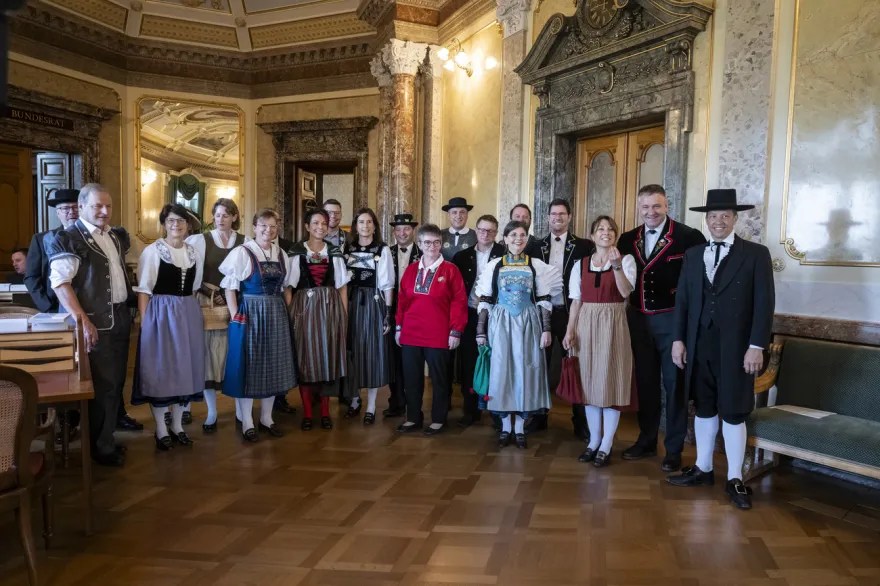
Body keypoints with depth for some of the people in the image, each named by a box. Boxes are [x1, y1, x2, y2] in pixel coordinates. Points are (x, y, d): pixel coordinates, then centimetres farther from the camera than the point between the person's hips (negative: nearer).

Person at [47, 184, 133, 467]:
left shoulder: (118, 236, 13)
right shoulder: (68, 238, -10)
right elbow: (59, 282, -16)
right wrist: (82, 319, -22)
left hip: (120, 318, 7)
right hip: (95, 322, -7)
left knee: (116, 382, 14)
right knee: (103, 385, -1)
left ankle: (108, 436, 28)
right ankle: (101, 447, 14)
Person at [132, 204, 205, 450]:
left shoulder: (194, 253, 9)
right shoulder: (152, 251, -6)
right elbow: (144, 290, -7)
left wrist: (190, 314, 12)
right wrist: (144, 321, -13)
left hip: (188, 315, 5)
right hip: (160, 314, -5)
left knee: (185, 367, 9)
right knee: (160, 369, 0)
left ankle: (177, 426, 22)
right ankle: (161, 430, 11)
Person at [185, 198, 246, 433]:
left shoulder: (244, 242, 3)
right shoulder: (201, 240, 2)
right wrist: (213, 293, -7)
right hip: (208, 304, -1)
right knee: (209, 356, 0)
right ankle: (212, 412, 10)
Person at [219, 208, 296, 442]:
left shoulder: (281, 254, 8)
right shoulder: (242, 252, -8)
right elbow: (230, 287, -9)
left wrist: (287, 311, 4)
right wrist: (235, 317, -14)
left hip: (276, 315, 5)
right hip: (250, 314, -5)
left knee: (273, 365, 10)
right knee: (248, 365, 2)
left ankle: (266, 417, 25)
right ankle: (247, 423, 14)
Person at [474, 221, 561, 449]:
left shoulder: (537, 265, 4)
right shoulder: (495, 265, 4)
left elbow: (544, 301, 4)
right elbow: (485, 301, 4)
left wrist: (545, 329, -4)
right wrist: (481, 331, 0)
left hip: (527, 324, 0)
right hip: (500, 324, 0)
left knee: (524, 372, 2)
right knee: (501, 371, 2)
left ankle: (520, 428, 13)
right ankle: (505, 427, 15)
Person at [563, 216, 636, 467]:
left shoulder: (626, 260, 1)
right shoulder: (580, 264, 9)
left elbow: (626, 292, -14)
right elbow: (576, 301, 7)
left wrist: (616, 265, -25)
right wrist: (569, 331, 0)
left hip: (613, 325, -3)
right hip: (586, 325, 3)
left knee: (611, 380, -1)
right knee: (590, 382, 8)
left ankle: (606, 445, 9)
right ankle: (594, 440, 21)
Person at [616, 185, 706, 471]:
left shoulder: (689, 237, -10)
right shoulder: (628, 239, 7)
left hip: (672, 320, -5)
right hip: (638, 320, 5)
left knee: (674, 385, 6)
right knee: (645, 382, 16)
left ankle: (674, 449, 19)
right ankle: (647, 441, 31)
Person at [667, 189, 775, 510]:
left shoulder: (756, 254, -2)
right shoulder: (693, 255, 10)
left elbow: (765, 303, -6)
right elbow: (682, 300, 9)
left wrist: (756, 346, -12)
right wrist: (678, 339, 3)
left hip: (736, 348, -4)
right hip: (699, 346, 4)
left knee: (733, 413, 3)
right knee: (704, 409, 12)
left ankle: (735, 479, 16)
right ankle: (703, 468, 26)